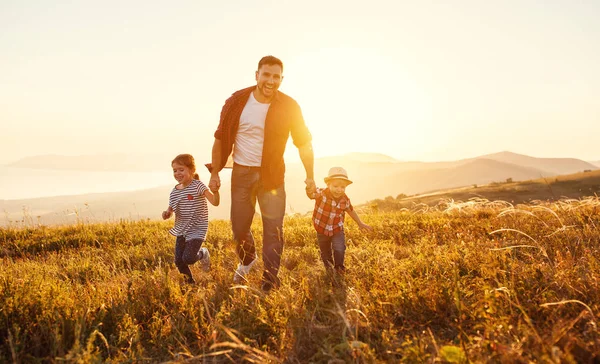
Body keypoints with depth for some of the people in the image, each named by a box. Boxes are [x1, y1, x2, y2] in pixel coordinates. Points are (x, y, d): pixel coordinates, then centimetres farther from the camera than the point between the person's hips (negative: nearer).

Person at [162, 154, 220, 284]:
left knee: (188, 258, -15)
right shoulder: (174, 191, 3)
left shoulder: (198, 186, -14)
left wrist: (215, 190, -43)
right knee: (179, 261, 6)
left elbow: (215, 202, -23)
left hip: (197, 229, -6)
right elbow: (171, 208, 13)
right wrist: (167, 213, -10)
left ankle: (203, 253, 19)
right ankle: (190, 282, 31)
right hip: (181, 230, 6)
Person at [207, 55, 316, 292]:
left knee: (273, 228, -4)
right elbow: (221, 138, 1)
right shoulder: (236, 102, -8)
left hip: (272, 175, -1)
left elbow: (304, 142, 0)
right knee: (239, 227, 10)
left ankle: (270, 280, 8)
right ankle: (247, 261, 40)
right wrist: (214, 173, 0)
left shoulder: (289, 107, -9)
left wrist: (310, 176, -4)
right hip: (241, 173, 1)